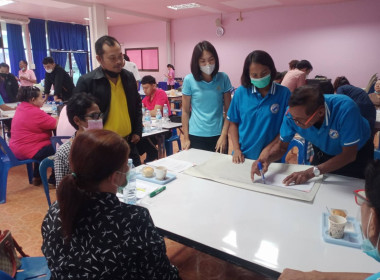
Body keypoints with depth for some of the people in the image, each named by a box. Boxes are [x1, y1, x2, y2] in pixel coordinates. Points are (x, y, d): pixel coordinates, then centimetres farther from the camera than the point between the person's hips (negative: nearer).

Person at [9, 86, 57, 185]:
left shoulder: (21, 107, 7)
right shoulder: (35, 112, -22)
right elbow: (56, 124, -18)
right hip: (28, 151, -10)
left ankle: (37, 177, 36)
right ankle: (54, 179, 17)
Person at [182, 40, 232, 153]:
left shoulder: (223, 78, -3)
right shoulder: (189, 80, -5)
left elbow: (228, 110, 0)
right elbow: (185, 111, 1)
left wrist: (223, 135, -7)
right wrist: (186, 138, 1)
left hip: (217, 135, 1)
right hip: (196, 136, -1)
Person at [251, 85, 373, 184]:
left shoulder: (345, 109, -42)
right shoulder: (293, 113, -31)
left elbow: (349, 154, -33)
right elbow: (282, 145, -17)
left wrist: (311, 172, -43)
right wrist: (268, 158, -40)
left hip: (356, 152, -2)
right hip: (324, 152, 2)